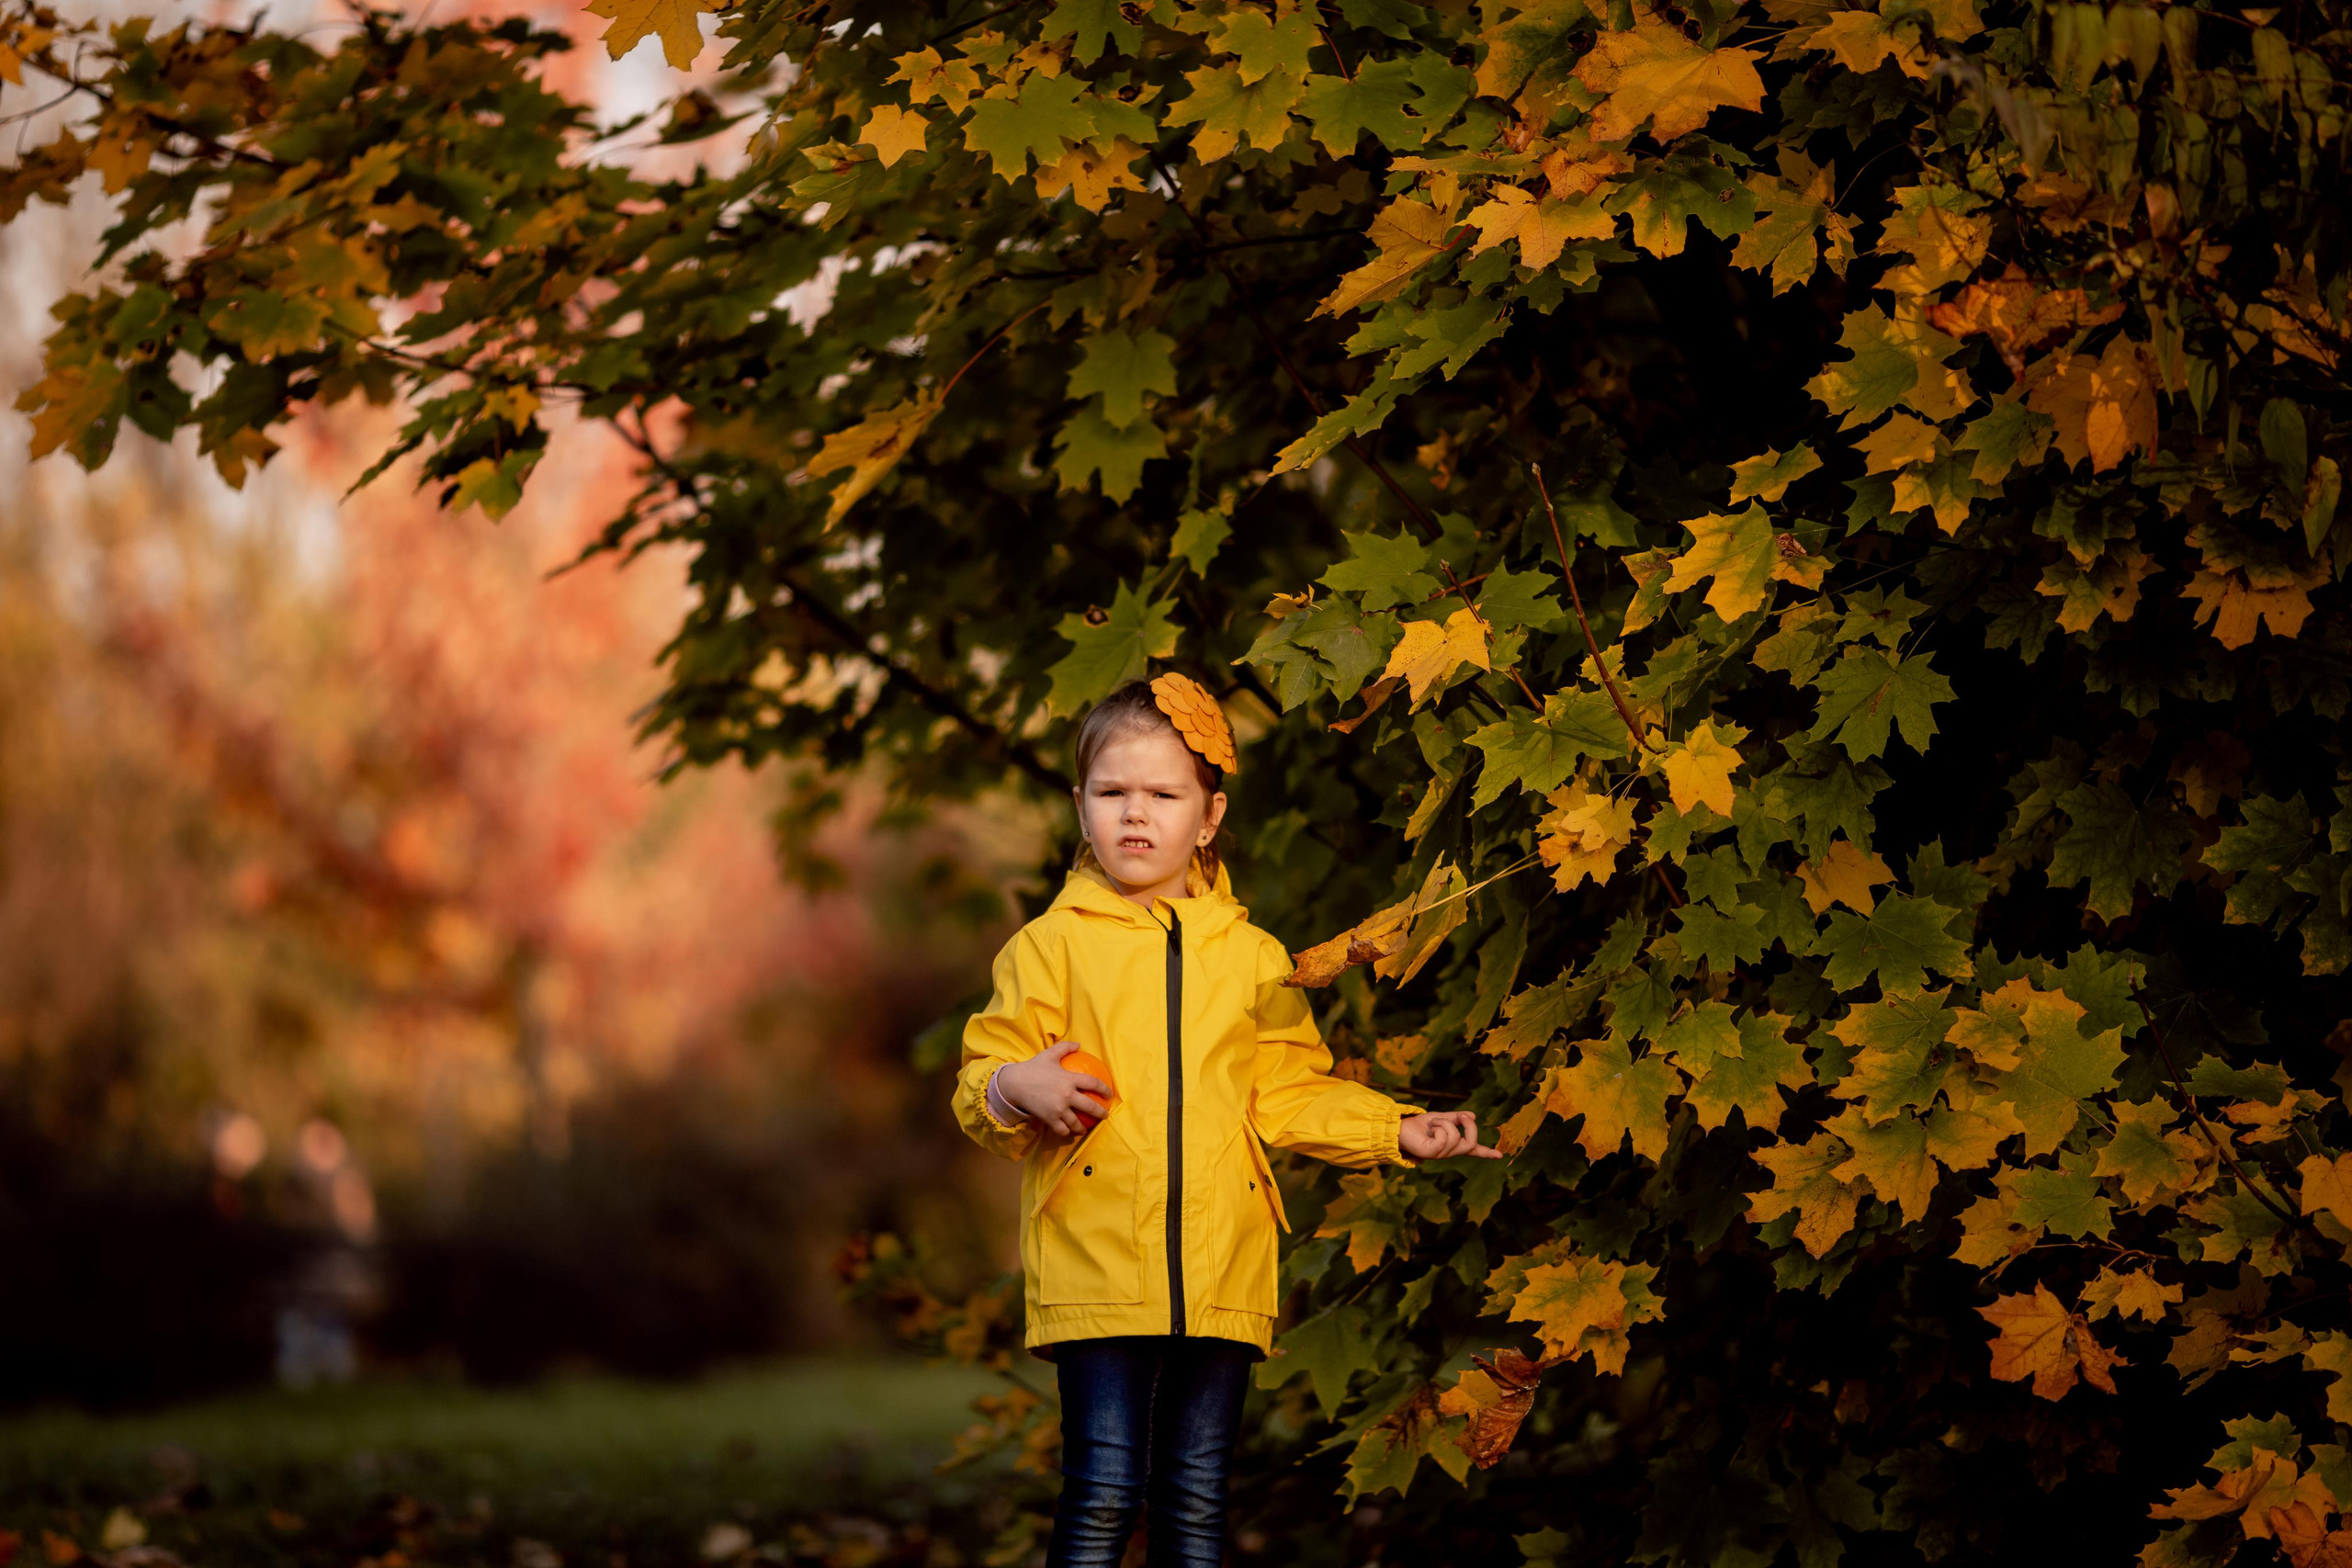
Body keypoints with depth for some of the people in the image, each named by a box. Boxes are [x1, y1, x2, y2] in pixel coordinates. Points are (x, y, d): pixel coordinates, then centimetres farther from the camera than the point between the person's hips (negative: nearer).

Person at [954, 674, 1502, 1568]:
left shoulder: (1250, 957, 14)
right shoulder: (1052, 945, 4)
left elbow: (1289, 1094, 18)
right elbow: (983, 1086, 2)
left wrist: (1395, 1131, 9)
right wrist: (1015, 1091, -20)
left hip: (1222, 1279, 3)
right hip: (1098, 1271, -3)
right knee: (1104, 1494, -9)